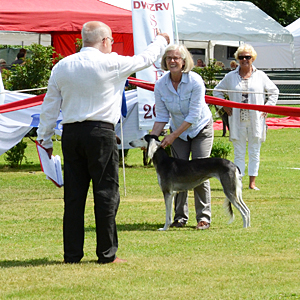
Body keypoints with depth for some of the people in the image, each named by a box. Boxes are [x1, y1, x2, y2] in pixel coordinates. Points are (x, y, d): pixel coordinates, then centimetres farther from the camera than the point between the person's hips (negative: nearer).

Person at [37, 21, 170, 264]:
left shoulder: (62, 67, 8)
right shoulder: (111, 63, -5)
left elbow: (50, 105, 12)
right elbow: (145, 59, 10)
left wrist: (45, 139, 19)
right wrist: (161, 42, 30)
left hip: (71, 134, 5)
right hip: (100, 133, -5)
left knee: (73, 195, 7)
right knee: (106, 193, 1)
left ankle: (72, 253, 8)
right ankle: (107, 253, 2)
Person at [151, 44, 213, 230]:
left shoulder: (195, 81, -25)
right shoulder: (161, 85, -12)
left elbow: (194, 116, -25)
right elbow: (162, 116, -6)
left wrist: (172, 136, -27)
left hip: (201, 129, -4)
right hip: (178, 131, 4)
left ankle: (204, 216, -6)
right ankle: (180, 216, 4)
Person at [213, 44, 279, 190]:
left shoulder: (260, 76, 5)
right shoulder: (231, 77, 5)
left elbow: (274, 91, 15)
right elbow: (217, 91, 16)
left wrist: (268, 106, 5)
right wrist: (224, 106, 6)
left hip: (256, 121, 0)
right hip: (237, 121, 0)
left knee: (254, 152, 4)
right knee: (239, 153, 1)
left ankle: (252, 182, 11)